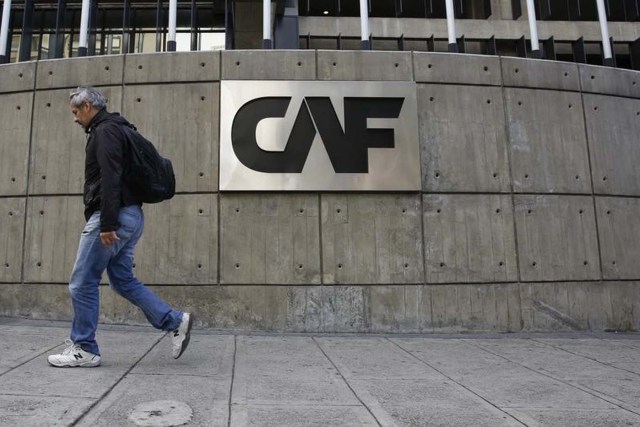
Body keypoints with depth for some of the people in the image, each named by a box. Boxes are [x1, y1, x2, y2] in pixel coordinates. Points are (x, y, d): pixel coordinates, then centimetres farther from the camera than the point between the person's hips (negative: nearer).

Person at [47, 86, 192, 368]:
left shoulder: (105, 130, -8)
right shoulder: (112, 130, 24)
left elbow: (110, 178, -21)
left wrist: (107, 224, -25)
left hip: (116, 217, -10)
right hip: (129, 216, 10)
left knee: (82, 282, 0)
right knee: (123, 280, 13)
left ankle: (83, 349, 11)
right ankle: (175, 321, 10)